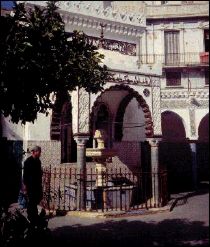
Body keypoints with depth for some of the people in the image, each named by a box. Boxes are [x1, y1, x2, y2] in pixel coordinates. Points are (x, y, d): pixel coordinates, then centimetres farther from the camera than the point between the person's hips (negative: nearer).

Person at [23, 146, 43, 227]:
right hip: (31, 184, -8)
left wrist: (40, 183, 18)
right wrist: (25, 185, -16)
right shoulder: (28, 161, -12)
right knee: (32, 201, -2)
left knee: (39, 197, 12)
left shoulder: (38, 161, 11)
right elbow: (25, 174, -14)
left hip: (37, 184, 8)